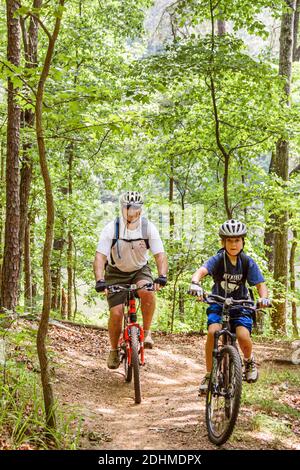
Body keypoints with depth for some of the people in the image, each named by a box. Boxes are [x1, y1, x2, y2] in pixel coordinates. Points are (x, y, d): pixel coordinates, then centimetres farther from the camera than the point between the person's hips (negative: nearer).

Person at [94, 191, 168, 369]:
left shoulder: (148, 227, -17)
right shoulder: (111, 228, -20)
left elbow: (160, 255, -20)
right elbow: (100, 256, -24)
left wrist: (162, 276, -38)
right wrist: (100, 281, -39)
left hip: (140, 270, 1)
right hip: (116, 272, 0)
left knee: (148, 292, -33)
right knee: (116, 313, -12)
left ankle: (146, 332, -12)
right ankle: (114, 350, 12)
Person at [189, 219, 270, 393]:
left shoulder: (248, 262, -11)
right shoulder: (218, 260, -16)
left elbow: (261, 284, -12)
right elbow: (201, 271, -33)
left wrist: (264, 297, -34)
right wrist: (195, 284, -55)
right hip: (218, 303, 0)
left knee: (243, 335, -24)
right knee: (213, 332, -26)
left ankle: (249, 360, 11)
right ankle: (209, 375, -9)